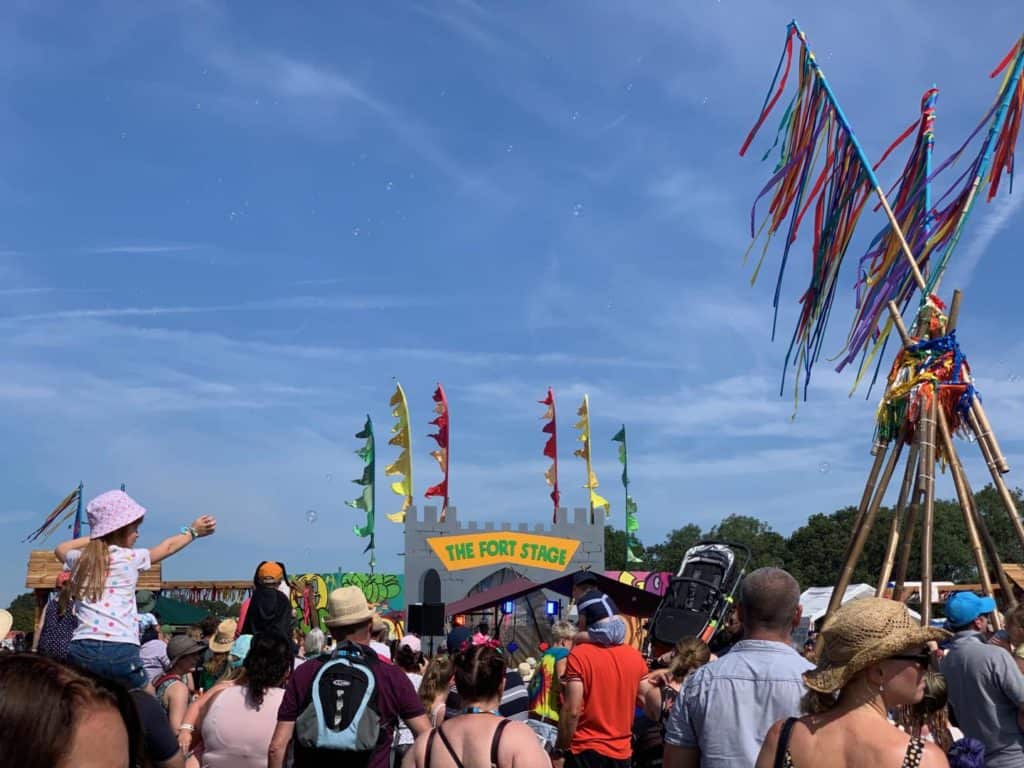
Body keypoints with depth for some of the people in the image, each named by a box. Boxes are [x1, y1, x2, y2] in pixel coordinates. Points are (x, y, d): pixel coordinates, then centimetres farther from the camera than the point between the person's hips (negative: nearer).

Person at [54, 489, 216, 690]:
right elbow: (168, 546, 24)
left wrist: (95, 537, 33)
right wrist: (193, 531, 40)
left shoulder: (80, 560, 12)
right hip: (121, 652, -3)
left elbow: (60, 549, 38)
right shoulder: (131, 558, 5)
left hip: (82, 650, 3)